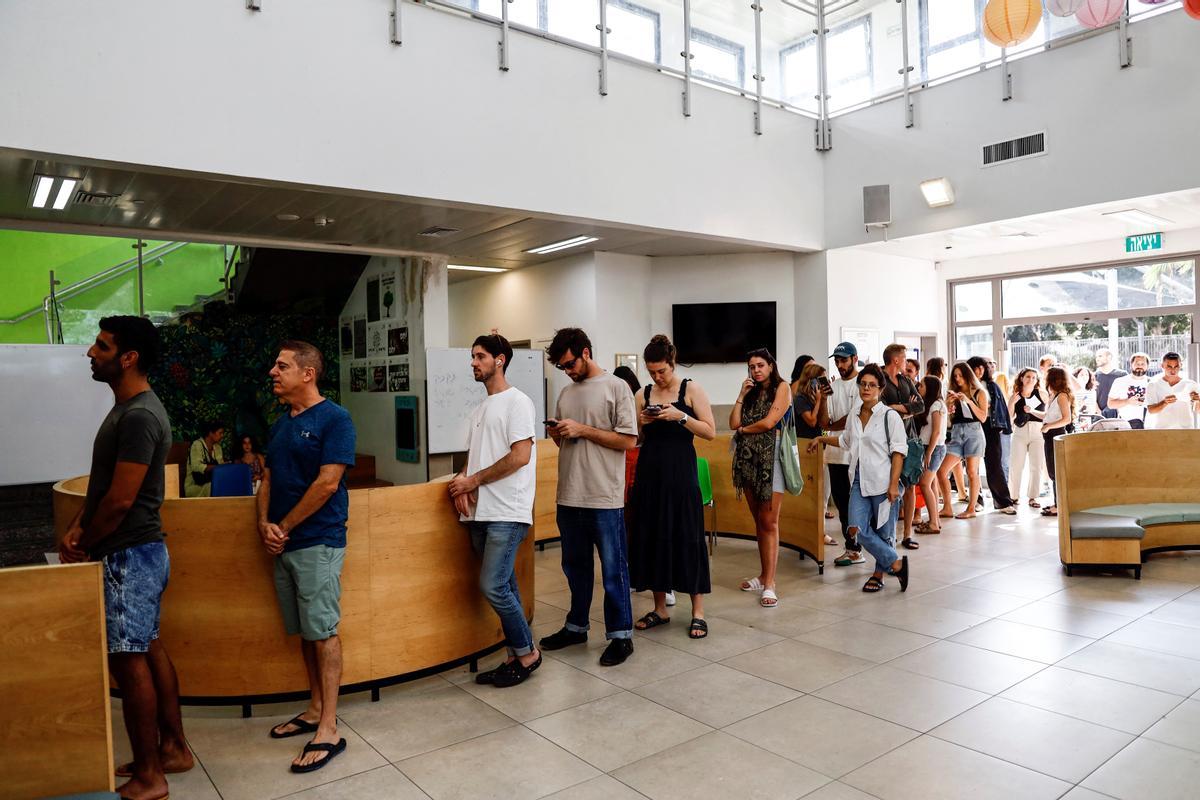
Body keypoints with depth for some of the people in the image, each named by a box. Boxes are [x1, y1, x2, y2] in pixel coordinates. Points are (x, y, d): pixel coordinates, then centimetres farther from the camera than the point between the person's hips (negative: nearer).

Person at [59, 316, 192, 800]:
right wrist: (78, 529, 5)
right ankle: (173, 748, 29)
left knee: (129, 661, -1)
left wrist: (82, 546, -7)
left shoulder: (138, 417, -21)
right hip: (139, 553, 10)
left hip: (130, 556, -10)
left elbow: (121, 499, -22)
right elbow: (102, 485, 17)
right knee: (148, 650, 17)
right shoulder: (128, 408, 11)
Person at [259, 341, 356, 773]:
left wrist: (284, 527, -10)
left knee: (323, 632, -3)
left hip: (317, 541, -7)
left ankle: (328, 729, 4)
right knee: (305, 631, 14)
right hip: (283, 543, 8)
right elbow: (268, 478, 16)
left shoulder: (334, 418, -10)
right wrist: (264, 524, -2)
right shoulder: (281, 423, 14)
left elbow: (327, 483, -16)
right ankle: (315, 709, 27)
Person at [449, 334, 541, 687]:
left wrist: (473, 481, -11)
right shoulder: (480, 409, 19)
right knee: (503, 588, 11)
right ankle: (516, 656, 21)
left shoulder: (517, 402, -6)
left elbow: (520, 456, -15)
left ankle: (527, 652, 8)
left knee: (493, 586, -11)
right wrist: (462, 482, -1)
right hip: (479, 513, 8)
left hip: (506, 513, -8)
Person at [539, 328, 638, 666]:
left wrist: (582, 429, -14)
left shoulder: (616, 387, -5)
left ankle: (621, 635, 15)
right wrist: (556, 433, -2)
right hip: (569, 497, 6)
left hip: (605, 498, -6)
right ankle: (576, 626, 33)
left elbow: (629, 440, -12)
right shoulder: (566, 393, 13)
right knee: (575, 567, 18)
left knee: (613, 570, 3)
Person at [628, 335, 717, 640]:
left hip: (680, 469, -4)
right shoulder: (643, 395, 10)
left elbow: (711, 432, -7)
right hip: (649, 469, 4)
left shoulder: (691, 389, -1)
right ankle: (660, 609, 19)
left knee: (687, 536, -2)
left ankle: (698, 612, 8)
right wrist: (642, 423, -5)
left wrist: (680, 416, -18)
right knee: (651, 536, 6)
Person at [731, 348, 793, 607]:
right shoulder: (751, 393, 19)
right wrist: (741, 395, 5)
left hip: (771, 457, -6)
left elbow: (769, 422, -11)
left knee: (769, 522, -8)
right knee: (758, 520, 9)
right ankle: (764, 575, 17)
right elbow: (734, 423, 6)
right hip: (748, 458, 6)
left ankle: (769, 583, -8)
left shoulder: (782, 388, 2)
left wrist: (744, 429, 4)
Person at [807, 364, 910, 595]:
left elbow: (898, 452, -10)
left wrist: (894, 484, -15)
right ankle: (897, 564, 7)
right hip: (860, 481, 5)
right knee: (858, 528, -7)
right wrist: (821, 439, 32)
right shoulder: (854, 415, 12)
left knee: (883, 531, 5)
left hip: (882, 482, -5)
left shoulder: (890, 416, -7)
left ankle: (878, 574, 22)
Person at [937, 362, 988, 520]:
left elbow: (983, 417, -3)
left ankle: (971, 508, 5)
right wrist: (948, 404, -5)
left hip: (973, 432, -4)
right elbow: (948, 418, 12)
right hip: (956, 434, 4)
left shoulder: (979, 393, 6)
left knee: (972, 472, -5)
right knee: (941, 471, -6)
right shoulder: (953, 394, 14)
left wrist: (968, 401, -11)